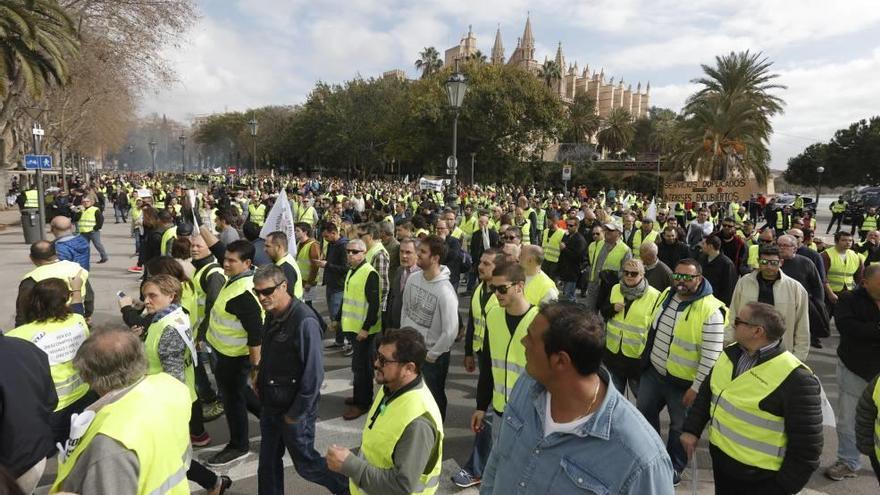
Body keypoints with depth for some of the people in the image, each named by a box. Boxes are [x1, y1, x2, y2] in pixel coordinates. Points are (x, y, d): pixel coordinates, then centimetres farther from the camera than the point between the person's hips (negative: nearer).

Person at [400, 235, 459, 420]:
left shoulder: (445, 291, -26)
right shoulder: (413, 278, -6)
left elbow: (450, 331, -23)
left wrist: (432, 355, -14)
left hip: (433, 355, -6)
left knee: (435, 396, 14)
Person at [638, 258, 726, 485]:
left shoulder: (711, 311, -23)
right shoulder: (666, 295, 0)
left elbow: (711, 355, -22)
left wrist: (696, 387, -19)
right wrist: (646, 359, 18)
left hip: (683, 381, -6)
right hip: (653, 372, 7)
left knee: (680, 428, 14)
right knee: (645, 414, 21)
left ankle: (674, 468, 36)